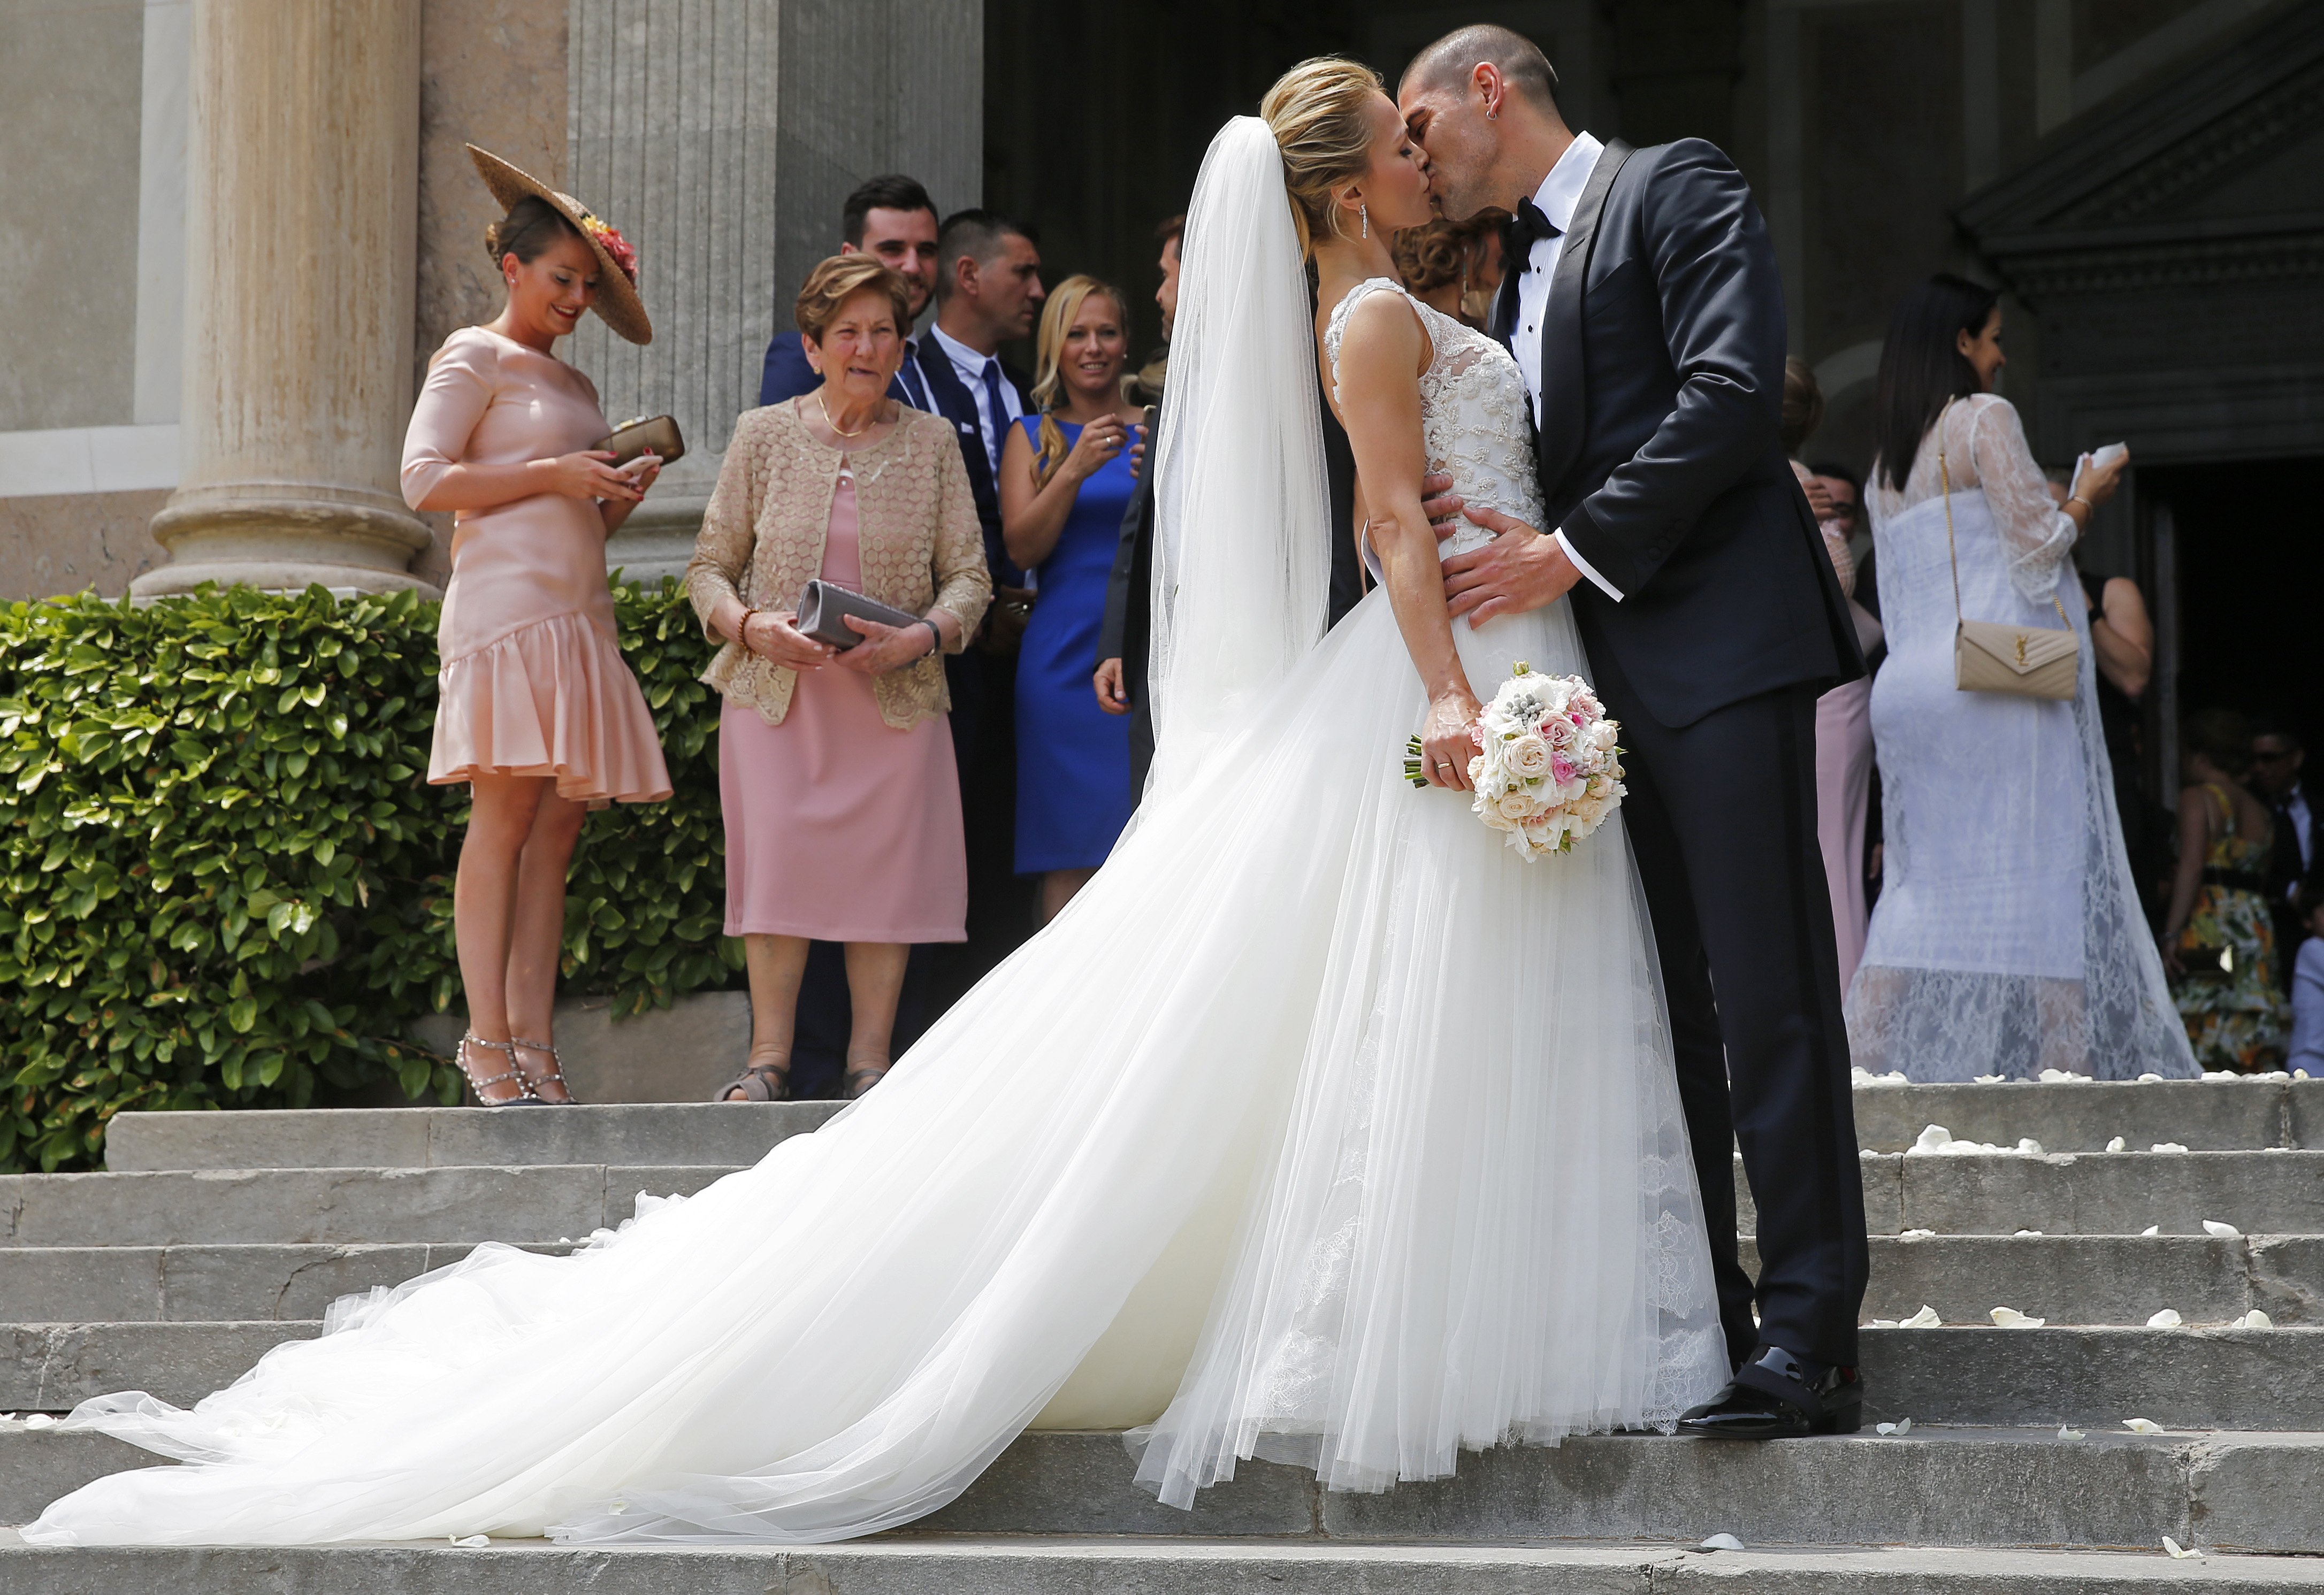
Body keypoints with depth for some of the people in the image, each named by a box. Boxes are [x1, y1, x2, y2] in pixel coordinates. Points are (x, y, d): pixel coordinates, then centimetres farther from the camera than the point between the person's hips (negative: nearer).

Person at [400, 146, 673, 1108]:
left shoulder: (576, 389, 25)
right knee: (505, 815, -12)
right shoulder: (475, 357, 4)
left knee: (558, 829, 1)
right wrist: (551, 475, -9)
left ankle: (533, 1049, -1)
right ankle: (487, 1045, -13)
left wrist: (617, 500, 8)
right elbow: (424, 479, -7)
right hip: (506, 604, -7)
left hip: (578, 614, 8)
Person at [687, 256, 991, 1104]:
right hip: (777, 691, -1)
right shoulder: (763, 435, 6)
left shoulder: (931, 441, 7)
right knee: (778, 859, -10)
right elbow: (708, 565, 7)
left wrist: (921, 637, -13)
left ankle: (870, 1059, 1)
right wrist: (751, 626, -13)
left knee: (889, 861, -6)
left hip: (896, 694, 1)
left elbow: (969, 574, 6)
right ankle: (770, 1058, -4)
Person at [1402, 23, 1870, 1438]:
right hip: (1603, 671, 8)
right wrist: (1492, 536, -3)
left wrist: (1572, 551, -13)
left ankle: (1810, 1339, -11)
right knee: (1663, 1007, 7)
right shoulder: (1514, 274, 24)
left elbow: (1732, 393, -13)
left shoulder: (1674, 187, 1)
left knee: (1768, 995, -11)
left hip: (1724, 647, -8)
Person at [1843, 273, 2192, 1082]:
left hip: (1910, 682, 7)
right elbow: (2036, 544, -9)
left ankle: (1864, 1053, -5)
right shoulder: (1985, 418, -3)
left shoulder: (1885, 467, 19)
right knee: (2047, 867, -5)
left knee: (1922, 877, 5)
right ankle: (2069, 1058, -9)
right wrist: (2084, 500, 10)